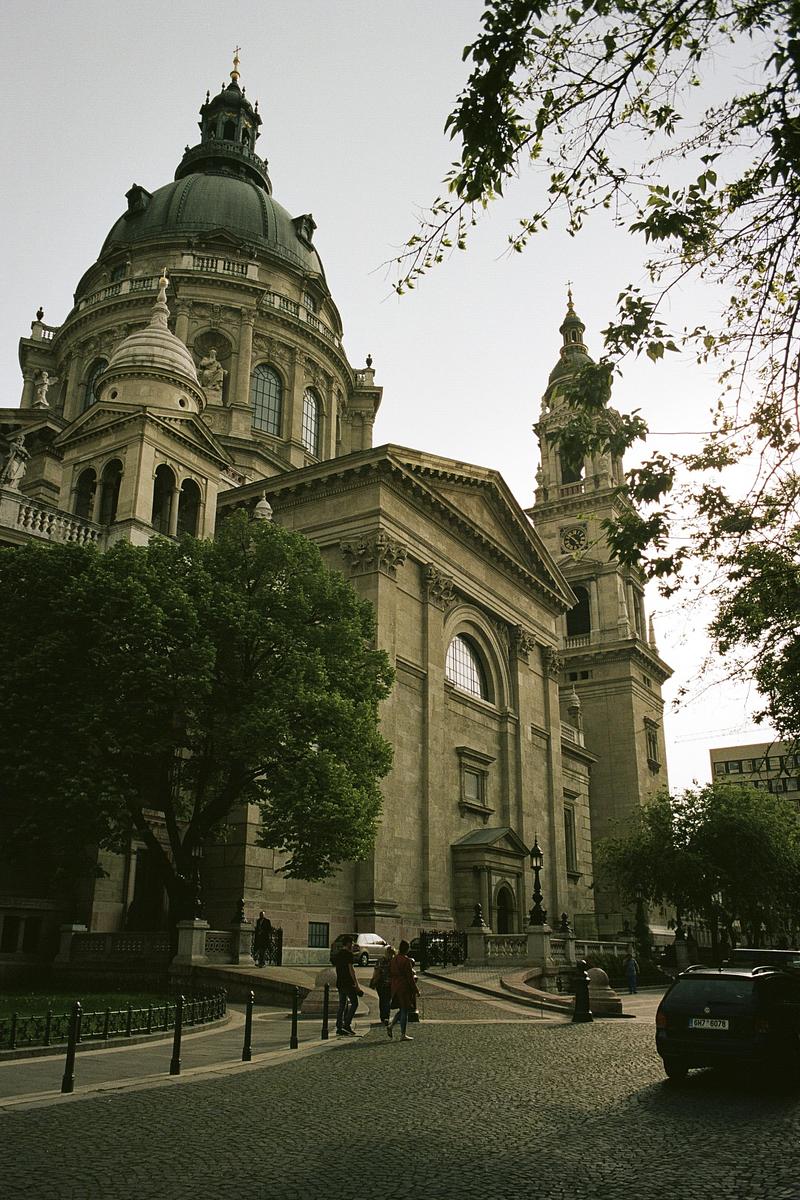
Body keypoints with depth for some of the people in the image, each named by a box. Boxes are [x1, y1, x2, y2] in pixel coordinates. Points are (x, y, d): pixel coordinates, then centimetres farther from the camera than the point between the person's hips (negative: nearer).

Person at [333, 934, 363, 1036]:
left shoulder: (336, 954, 14)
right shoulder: (348, 954, -11)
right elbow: (351, 969, -15)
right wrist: (356, 984, -14)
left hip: (339, 983, 8)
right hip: (348, 983, -8)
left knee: (342, 1005, 10)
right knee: (354, 1003, -1)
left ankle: (339, 1028, 8)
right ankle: (347, 1025, -8)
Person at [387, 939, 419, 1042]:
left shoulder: (394, 959, 7)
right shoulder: (406, 961, -17)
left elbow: (390, 972, 14)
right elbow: (410, 977, -16)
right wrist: (416, 990, -10)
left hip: (395, 987, 8)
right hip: (405, 987, -8)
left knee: (402, 1009, 20)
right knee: (405, 1011, 1)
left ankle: (390, 1025, 8)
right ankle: (403, 1035, 5)